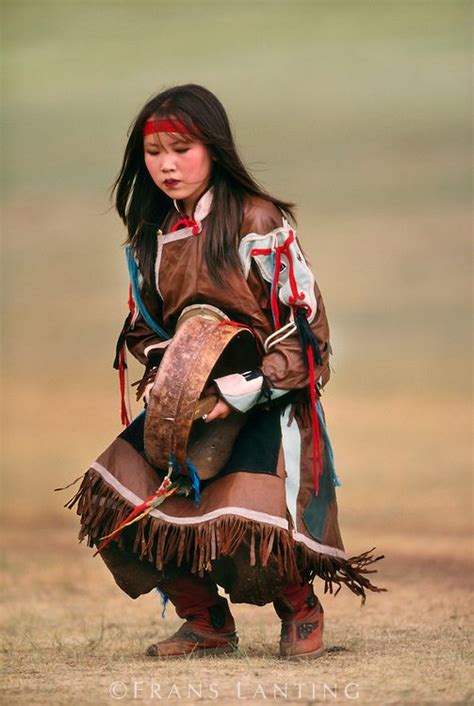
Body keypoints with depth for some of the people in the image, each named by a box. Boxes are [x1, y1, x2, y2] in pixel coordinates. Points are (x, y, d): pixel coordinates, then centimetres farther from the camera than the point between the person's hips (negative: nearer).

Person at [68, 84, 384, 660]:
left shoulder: (259, 222, -12)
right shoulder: (150, 236, 8)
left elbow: (305, 320, -12)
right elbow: (143, 327, 18)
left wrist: (249, 390, -22)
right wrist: (162, 376, -3)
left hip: (270, 402, -6)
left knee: (250, 524, -25)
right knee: (117, 498, -9)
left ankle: (300, 610, 10)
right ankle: (206, 622, 10)